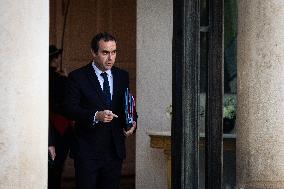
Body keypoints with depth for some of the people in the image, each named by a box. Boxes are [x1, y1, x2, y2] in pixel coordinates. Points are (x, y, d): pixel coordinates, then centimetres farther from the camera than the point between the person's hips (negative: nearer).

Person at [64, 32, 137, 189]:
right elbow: (70, 108, -12)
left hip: (115, 151, 4)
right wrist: (95, 116, -26)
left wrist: (131, 123, -3)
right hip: (87, 151, -4)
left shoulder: (122, 76, 11)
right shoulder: (77, 77, -4)